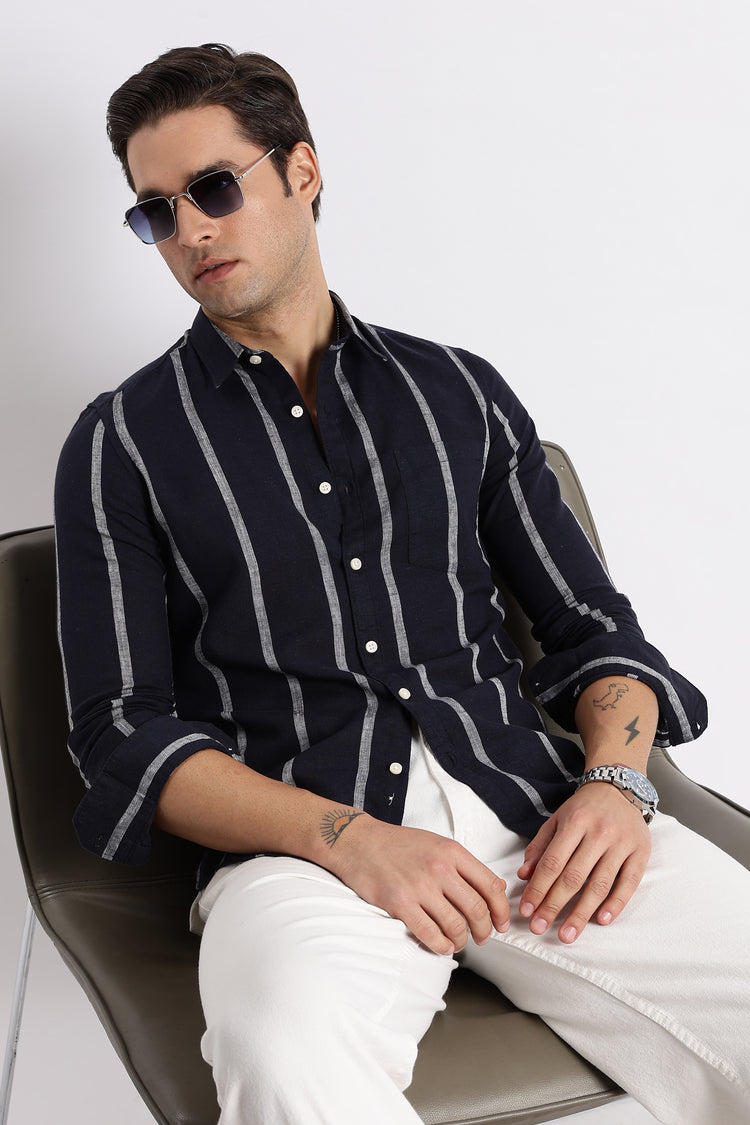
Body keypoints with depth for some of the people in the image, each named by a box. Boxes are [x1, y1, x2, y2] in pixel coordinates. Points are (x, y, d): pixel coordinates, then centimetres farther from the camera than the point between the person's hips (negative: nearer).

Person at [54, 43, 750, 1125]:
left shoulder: (460, 390, 18)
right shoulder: (123, 442, 10)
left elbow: (592, 625, 19)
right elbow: (124, 729, 2)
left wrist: (615, 778, -4)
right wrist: (347, 837, -13)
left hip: (530, 802, 4)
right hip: (300, 839, -3)